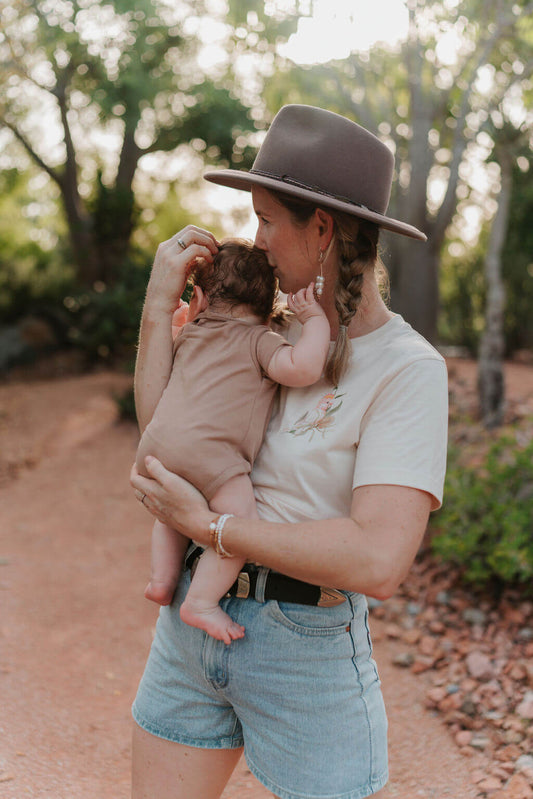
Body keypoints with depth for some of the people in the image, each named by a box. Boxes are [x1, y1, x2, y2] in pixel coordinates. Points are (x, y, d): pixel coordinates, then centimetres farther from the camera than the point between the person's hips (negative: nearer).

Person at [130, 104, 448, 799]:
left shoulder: (410, 370, -17)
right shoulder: (288, 337, 6)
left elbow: (378, 562, -28)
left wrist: (203, 524, -20)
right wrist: (159, 303, -2)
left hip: (307, 655, -6)